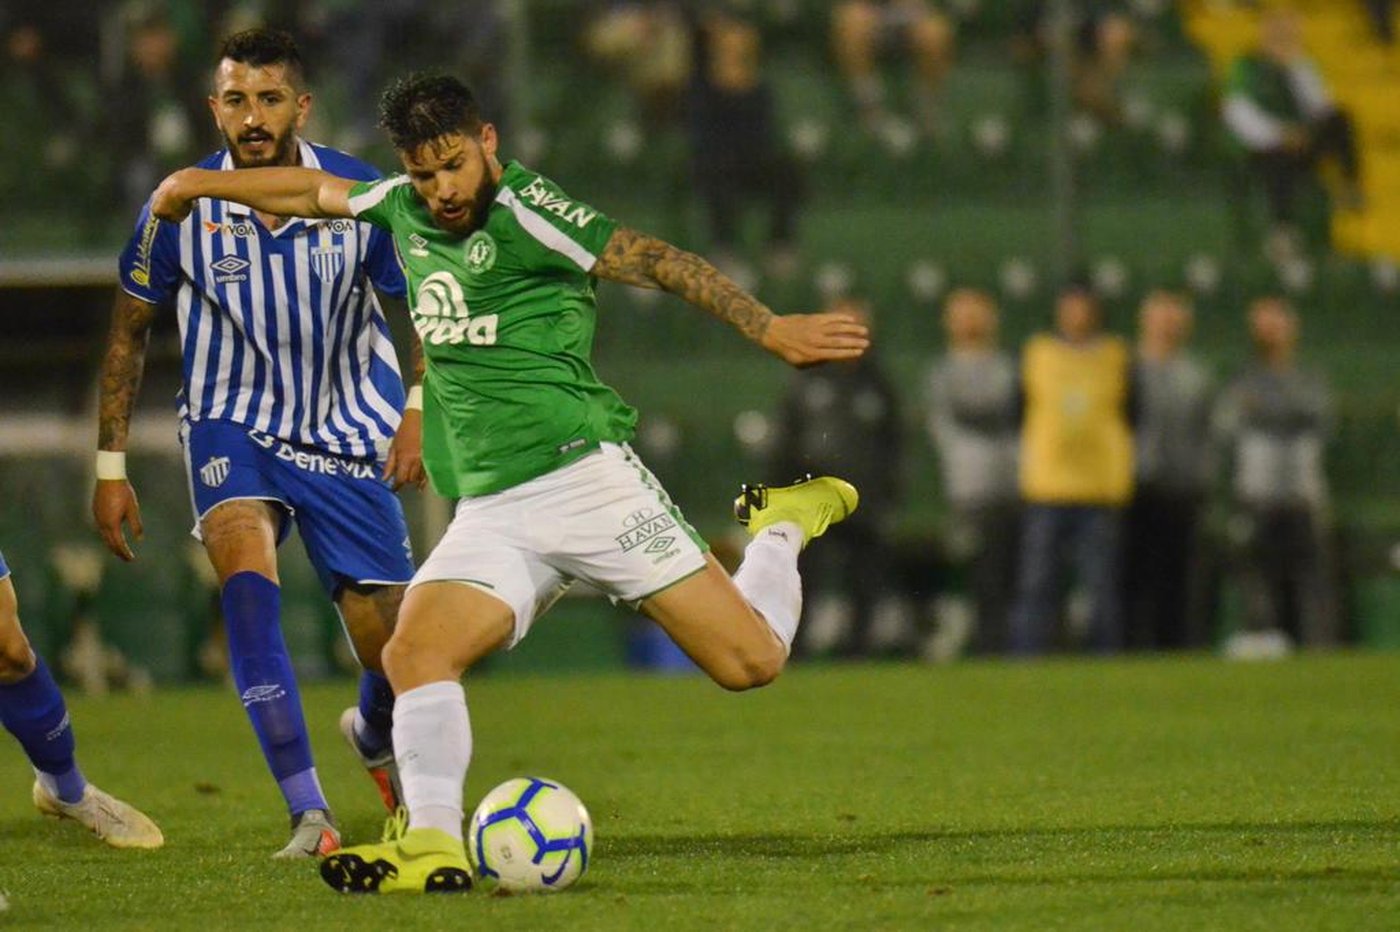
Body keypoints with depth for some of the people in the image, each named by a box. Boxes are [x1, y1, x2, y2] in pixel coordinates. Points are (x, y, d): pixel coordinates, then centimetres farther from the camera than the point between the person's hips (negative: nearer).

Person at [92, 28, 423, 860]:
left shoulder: (364, 198, -13)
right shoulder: (180, 213, -12)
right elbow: (130, 329, 2)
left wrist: (419, 408, -17)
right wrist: (111, 465, 1)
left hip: (348, 437, 1)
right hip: (232, 425, -1)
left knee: (397, 655, 3)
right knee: (245, 559, -32)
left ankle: (374, 736, 45)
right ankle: (308, 814, -34)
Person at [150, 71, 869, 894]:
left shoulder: (523, 211, -8)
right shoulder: (405, 209, 13)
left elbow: (653, 261, -11)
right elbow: (320, 192, 32)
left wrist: (770, 328, -17)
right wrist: (201, 183, 41)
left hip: (583, 478, -5)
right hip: (491, 515, 5)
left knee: (750, 660, -8)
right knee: (414, 655, -22)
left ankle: (782, 528, 22)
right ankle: (435, 847, -22)